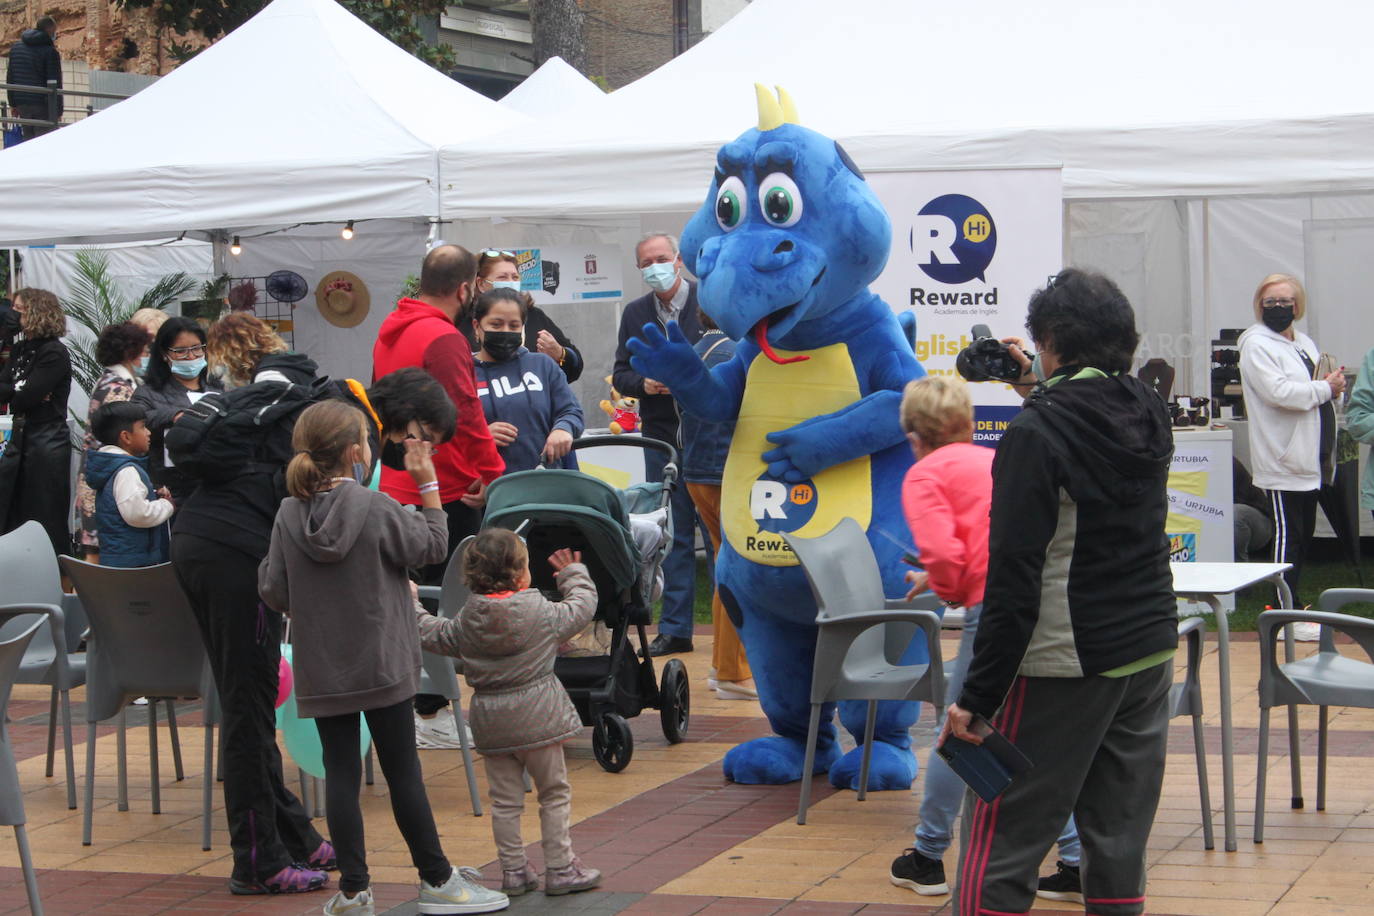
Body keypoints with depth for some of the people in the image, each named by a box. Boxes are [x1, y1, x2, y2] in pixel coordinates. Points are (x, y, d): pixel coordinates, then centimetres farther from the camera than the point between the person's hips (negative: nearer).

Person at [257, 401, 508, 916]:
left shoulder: (288, 515, -3)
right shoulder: (376, 508, -13)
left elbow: (273, 592, -1)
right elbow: (432, 545, -1)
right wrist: (428, 482, 5)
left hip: (320, 670, 3)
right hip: (381, 663, -3)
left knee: (340, 773, 5)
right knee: (403, 771, 4)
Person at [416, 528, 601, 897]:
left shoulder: (468, 619, 0)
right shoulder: (541, 613, -9)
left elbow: (436, 636, 14)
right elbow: (582, 608, 3)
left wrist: (411, 610, 31)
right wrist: (574, 575, 20)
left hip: (491, 723, 4)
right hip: (536, 718, -3)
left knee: (505, 800, 11)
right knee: (555, 793, 8)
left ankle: (513, 871, 14)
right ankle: (560, 868, 9)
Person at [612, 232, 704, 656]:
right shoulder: (635, 314, 10)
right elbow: (621, 373, 12)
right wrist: (643, 383, -8)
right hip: (663, 439, 4)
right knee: (673, 535, 7)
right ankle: (675, 628, 12)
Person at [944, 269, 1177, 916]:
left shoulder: (1038, 431, -14)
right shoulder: (1150, 415, 5)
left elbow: (1015, 578, -18)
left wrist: (978, 696, -16)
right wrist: (1049, 388, 29)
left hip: (1065, 662, -7)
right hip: (1150, 650, 7)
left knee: (1001, 844, -2)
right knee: (1120, 841, 11)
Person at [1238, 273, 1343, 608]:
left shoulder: (1305, 343, 18)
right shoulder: (1256, 345, -10)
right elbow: (1279, 392, -23)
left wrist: (1335, 386, 5)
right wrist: (1325, 389, -14)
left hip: (1309, 458, 9)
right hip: (1283, 462, -9)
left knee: (1303, 535, 13)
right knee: (1288, 535, -9)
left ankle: (1291, 604, 22)